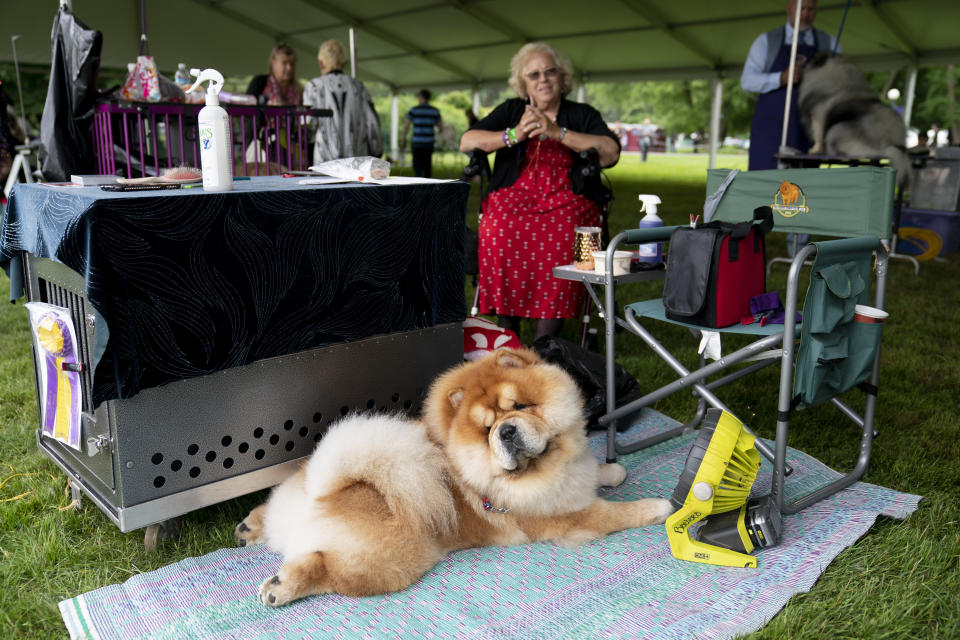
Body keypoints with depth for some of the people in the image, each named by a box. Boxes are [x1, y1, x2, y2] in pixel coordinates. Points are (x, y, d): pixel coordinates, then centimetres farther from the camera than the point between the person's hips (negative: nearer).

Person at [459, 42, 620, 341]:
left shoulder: (582, 115, 13)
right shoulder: (512, 110, 18)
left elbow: (611, 153, -6)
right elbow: (467, 142, 5)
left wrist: (557, 132, -12)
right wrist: (513, 135, -10)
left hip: (568, 202, -1)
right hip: (514, 197, 1)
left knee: (560, 238, -35)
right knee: (501, 231, -34)